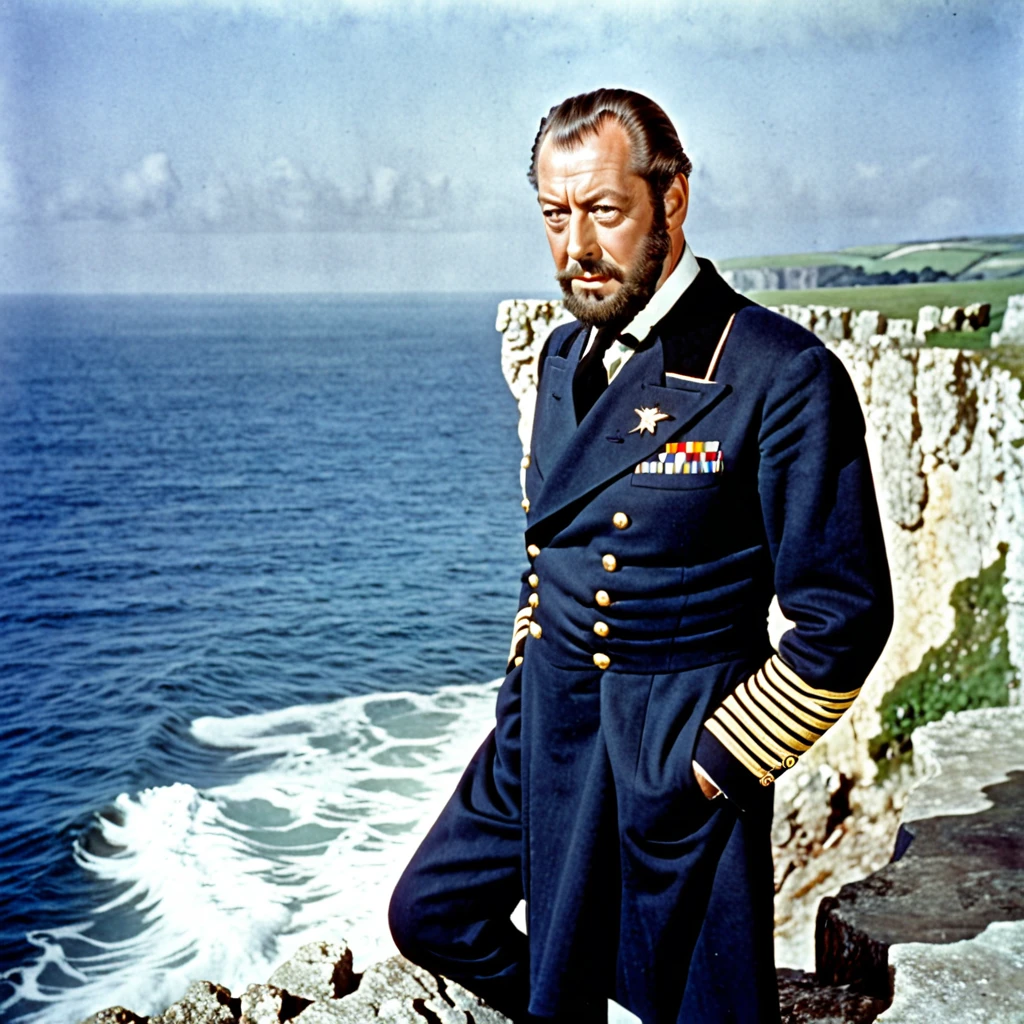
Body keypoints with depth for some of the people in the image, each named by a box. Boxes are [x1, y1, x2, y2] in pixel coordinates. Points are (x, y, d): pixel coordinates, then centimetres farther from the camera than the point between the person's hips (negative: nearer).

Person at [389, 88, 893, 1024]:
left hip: (681, 747, -6)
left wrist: (720, 763, -14)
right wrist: (527, 686, 11)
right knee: (431, 914, 16)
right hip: (546, 729, 7)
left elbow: (845, 617, -16)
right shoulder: (564, 356, 6)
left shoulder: (782, 375, -17)